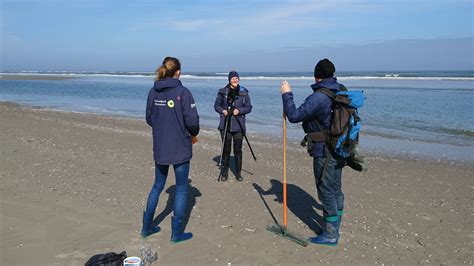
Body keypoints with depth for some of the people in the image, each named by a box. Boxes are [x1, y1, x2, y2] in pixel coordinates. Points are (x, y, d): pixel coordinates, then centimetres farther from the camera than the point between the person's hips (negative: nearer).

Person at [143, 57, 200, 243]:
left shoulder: (153, 92, 1)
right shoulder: (183, 92, -15)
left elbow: (149, 118, 9)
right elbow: (192, 120, -16)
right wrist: (193, 133, 4)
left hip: (159, 148, 5)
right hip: (180, 148, -5)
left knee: (158, 185, 21)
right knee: (181, 188, 9)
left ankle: (147, 226, 28)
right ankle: (177, 233, 15)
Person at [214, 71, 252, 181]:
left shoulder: (244, 92, 3)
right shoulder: (223, 92, 2)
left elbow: (249, 107, 3)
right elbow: (216, 105, 9)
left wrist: (239, 110, -14)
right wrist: (222, 110, -11)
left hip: (239, 126, 0)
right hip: (225, 125, 0)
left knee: (238, 150, 5)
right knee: (226, 150, 5)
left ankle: (238, 173, 18)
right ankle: (224, 173, 17)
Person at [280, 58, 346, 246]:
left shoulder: (319, 97, -22)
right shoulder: (342, 91, 6)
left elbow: (294, 116, -20)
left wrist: (286, 95, -8)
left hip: (324, 151, -9)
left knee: (326, 191, 1)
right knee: (336, 189, 18)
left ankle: (330, 235, 10)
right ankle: (335, 228, 33)